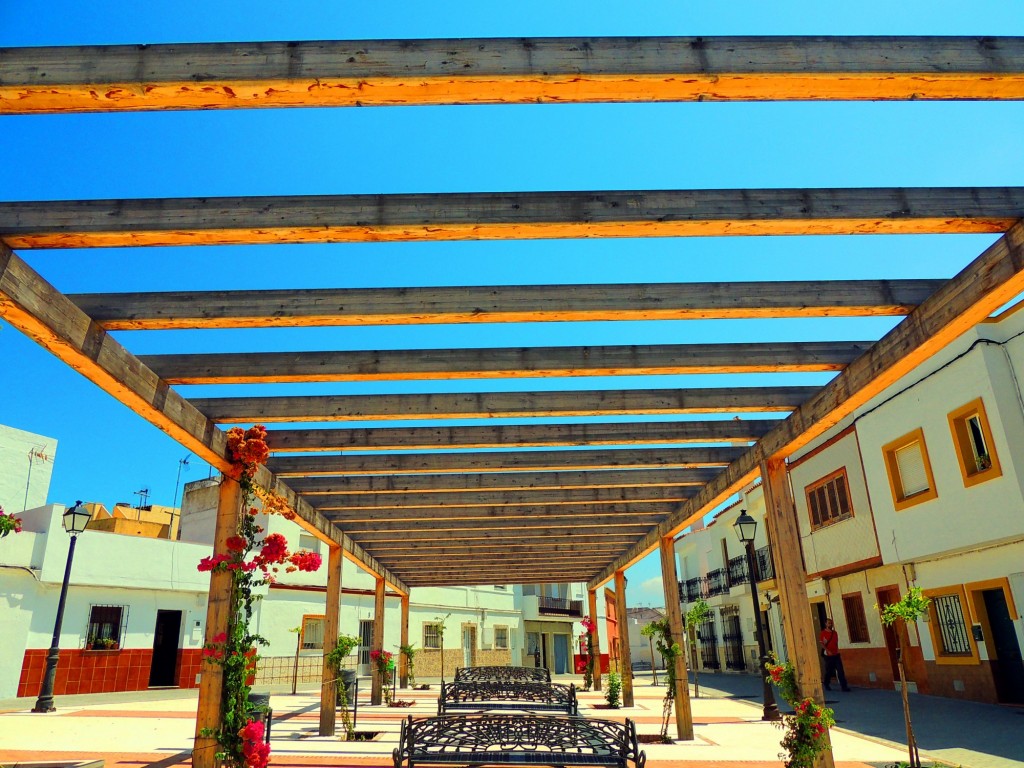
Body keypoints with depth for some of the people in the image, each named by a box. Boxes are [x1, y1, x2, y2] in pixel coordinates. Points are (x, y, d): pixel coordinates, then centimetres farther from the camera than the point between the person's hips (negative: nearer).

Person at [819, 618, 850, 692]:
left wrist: (838, 651, 16)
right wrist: (827, 650, -22)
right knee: (829, 671, 6)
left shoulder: (835, 633, 10)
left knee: (840, 671, -4)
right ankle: (826, 685, 23)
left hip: (836, 655, 4)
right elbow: (821, 643, -11)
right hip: (828, 655, -4)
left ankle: (844, 686, -4)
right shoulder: (823, 633, -6)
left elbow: (836, 643, 18)